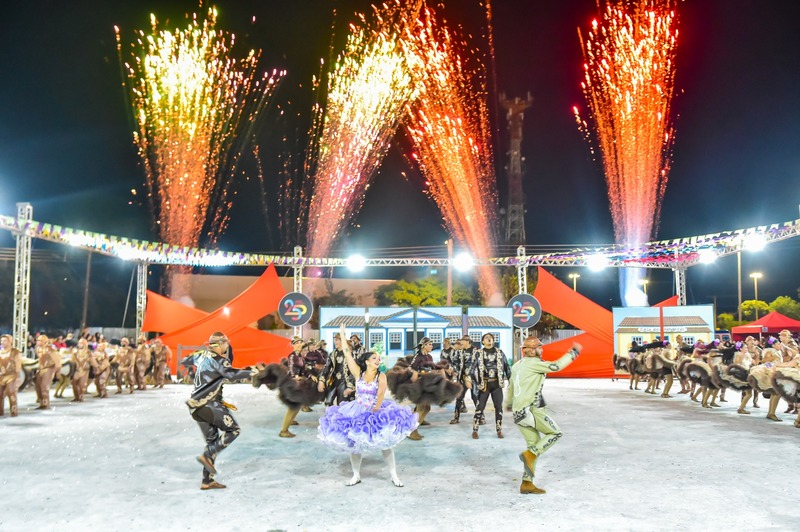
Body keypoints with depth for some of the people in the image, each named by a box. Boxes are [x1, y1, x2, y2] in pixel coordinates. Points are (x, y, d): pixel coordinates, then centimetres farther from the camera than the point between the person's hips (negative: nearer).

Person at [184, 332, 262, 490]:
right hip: (209, 404, -9)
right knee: (233, 430, -4)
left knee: (213, 440, 13)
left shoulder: (201, 355, 13)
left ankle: (207, 481, 13)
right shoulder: (217, 359, -12)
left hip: (196, 406, 9)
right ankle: (207, 456, -13)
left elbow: (185, 361, 32)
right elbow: (232, 374, -27)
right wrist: (254, 370, -22)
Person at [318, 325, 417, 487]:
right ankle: (356, 475, 21)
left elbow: (381, 394, -18)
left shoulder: (381, 376, -6)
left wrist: (376, 409, -30)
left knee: (385, 442, -4)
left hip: (376, 412, -1)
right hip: (357, 412, 2)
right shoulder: (358, 373, -3)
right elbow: (348, 354, -5)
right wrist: (342, 335, -6)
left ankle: (394, 475, 8)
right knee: (353, 443, 4)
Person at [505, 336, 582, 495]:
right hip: (531, 409, -9)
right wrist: (573, 352, -4)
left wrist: (509, 403, 47)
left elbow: (510, 386, 30)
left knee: (535, 444, 11)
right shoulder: (533, 362, -8)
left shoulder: (517, 366, 19)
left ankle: (527, 483, 8)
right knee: (555, 433, 4)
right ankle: (530, 454, -12)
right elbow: (556, 366, -16)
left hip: (519, 412, 9)